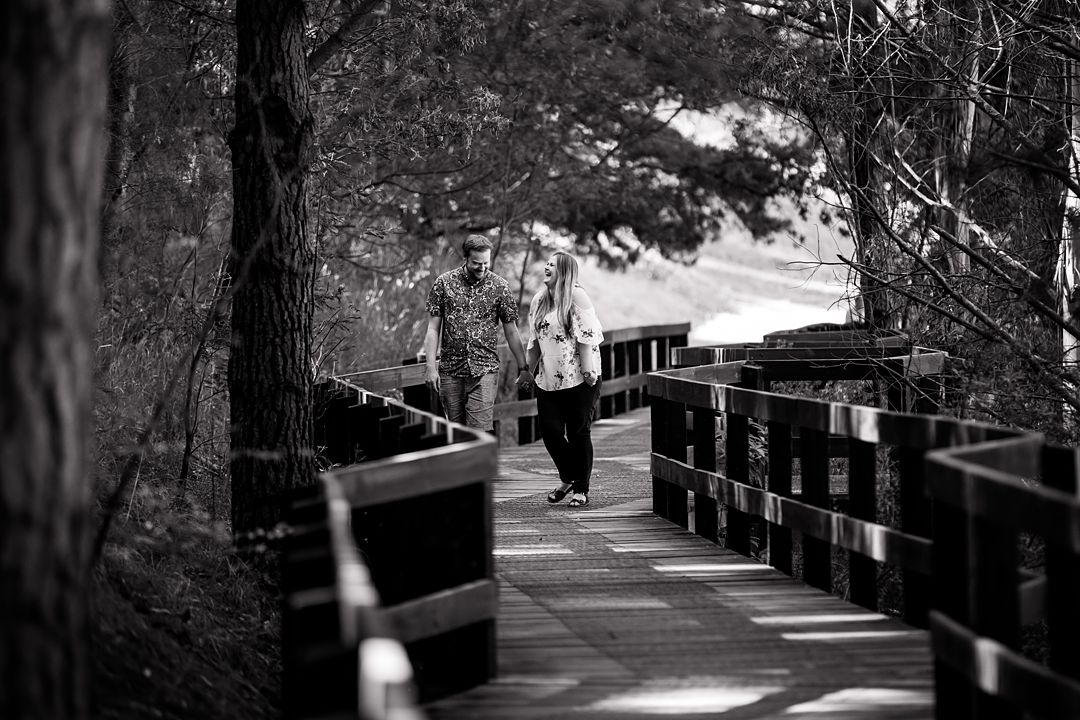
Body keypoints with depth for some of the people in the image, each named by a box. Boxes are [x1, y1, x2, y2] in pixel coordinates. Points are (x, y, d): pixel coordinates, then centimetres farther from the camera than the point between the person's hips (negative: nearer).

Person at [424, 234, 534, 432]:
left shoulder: (499, 287, 1)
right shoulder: (444, 283, 1)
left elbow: (511, 330, 6)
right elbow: (433, 328, 2)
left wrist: (523, 368, 6)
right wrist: (431, 366, -6)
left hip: (485, 371, -1)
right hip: (450, 373, 2)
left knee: (481, 432, -13)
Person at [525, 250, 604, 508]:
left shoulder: (576, 296, -8)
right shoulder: (539, 301, 12)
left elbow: (586, 336, -13)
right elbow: (534, 342, 19)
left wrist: (588, 370, -18)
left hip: (578, 380, -6)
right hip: (548, 380, 6)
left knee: (579, 433, 0)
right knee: (550, 431, 2)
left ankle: (581, 489, 11)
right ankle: (568, 479, 24)